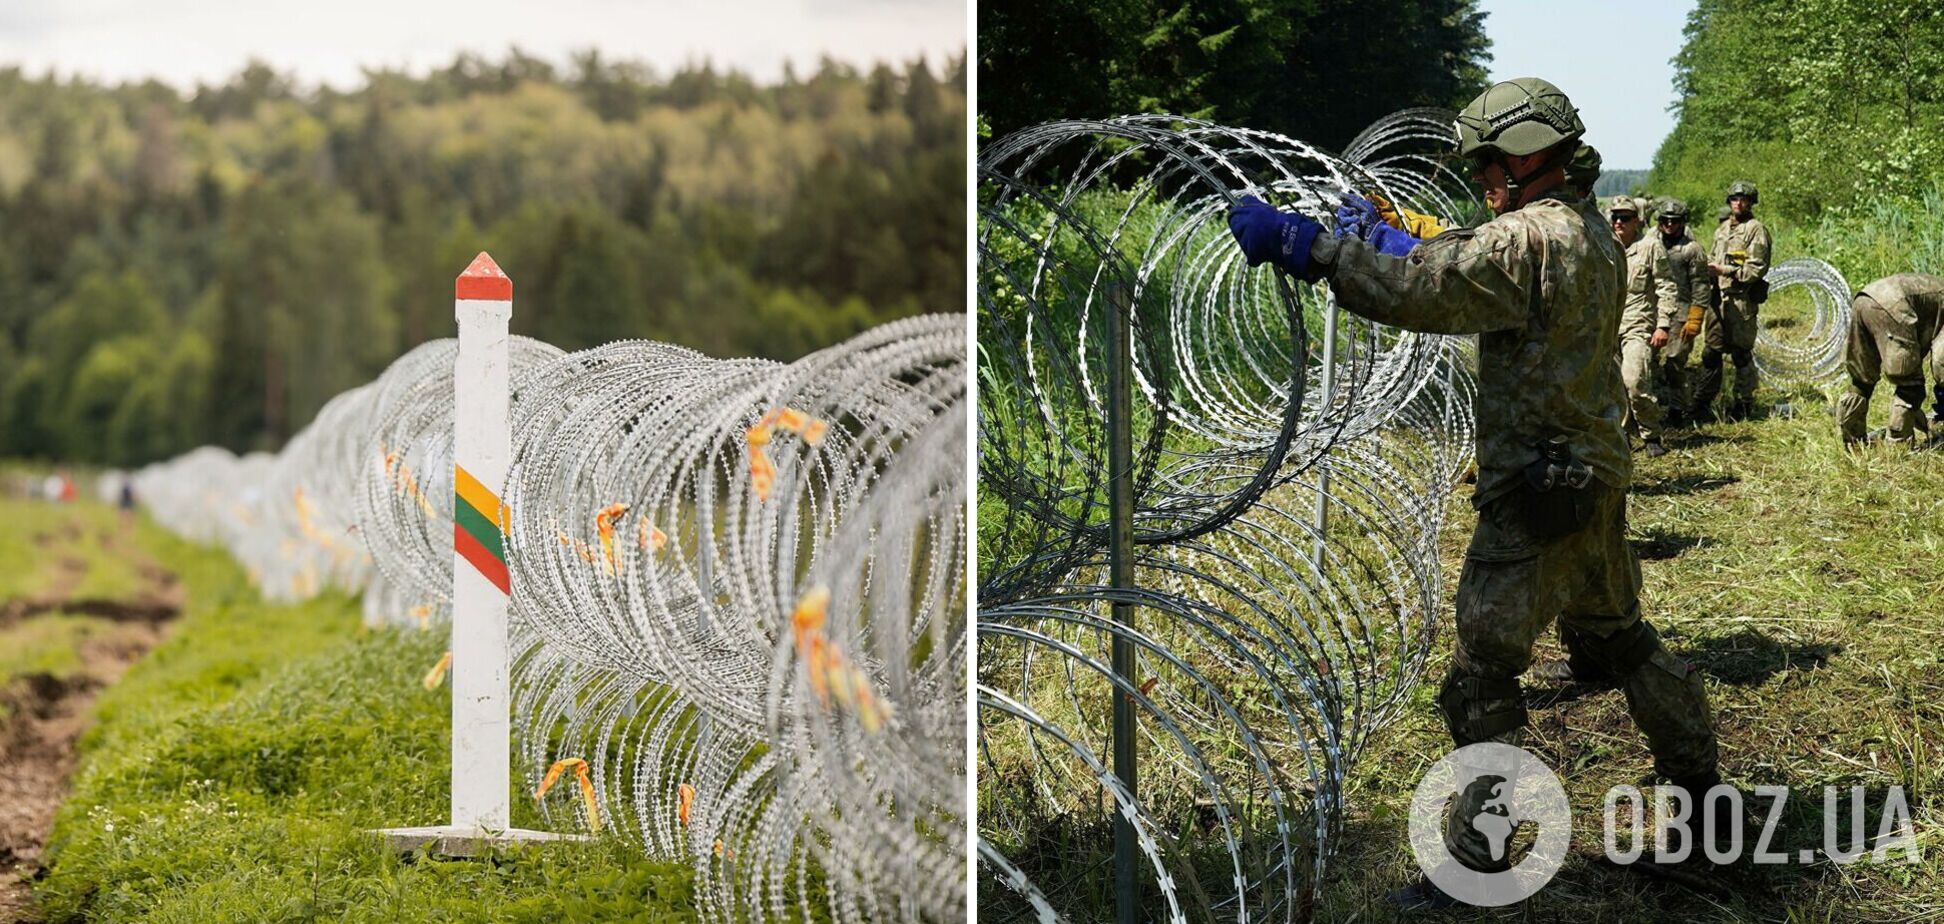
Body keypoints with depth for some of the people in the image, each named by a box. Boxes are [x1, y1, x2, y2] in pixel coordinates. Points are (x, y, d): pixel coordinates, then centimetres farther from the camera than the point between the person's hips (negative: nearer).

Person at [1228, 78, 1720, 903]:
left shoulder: (1527, 241, -19)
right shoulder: (1593, 234, 11)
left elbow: (1416, 291, -28)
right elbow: (1464, 269, 18)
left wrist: (1297, 242, -26)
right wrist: (1382, 238, 10)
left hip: (1538, 493, -9)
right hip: (1599, 480, 9)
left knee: (1483, 678, -4)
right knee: (1614, 633, 26)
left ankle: (1473, 863, 0)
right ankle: (1696, 772, 39)